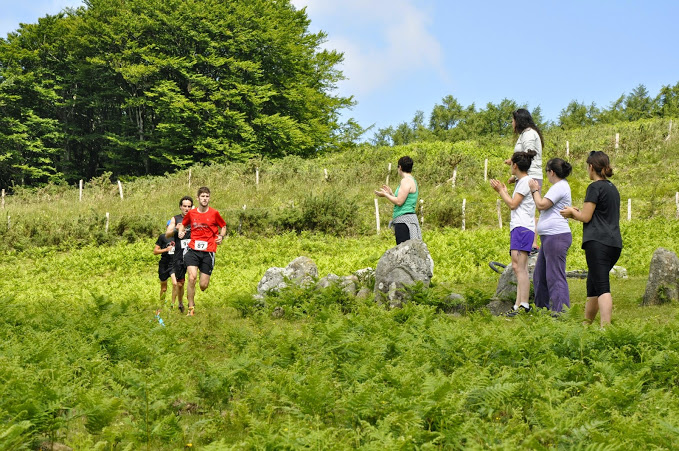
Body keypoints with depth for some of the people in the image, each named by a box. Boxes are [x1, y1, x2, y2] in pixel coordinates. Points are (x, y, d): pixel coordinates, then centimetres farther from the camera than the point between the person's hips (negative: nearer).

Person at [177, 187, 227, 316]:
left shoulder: (214, 213, 1)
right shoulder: (191, 213, 6)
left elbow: (223, 227, 15)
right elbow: (183, 224, 24)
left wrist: (221, 236, -5)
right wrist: (181, 231, 3)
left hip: (208, 251, 0)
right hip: (193, 250, 0)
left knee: (203, 286, -2)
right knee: (192, 278, -20)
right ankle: (191, 308, -8)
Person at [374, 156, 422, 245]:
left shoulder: (406, 181, -10)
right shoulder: (412, 181, 20)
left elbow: (399, 202, -17)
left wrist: (385, 195, -4)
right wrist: (391, 193, 29)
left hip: (404, 221, -10)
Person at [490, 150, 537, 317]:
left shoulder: (526, 182, -7)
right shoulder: (521, 182, 23)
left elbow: (513, 204, -11)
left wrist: (500, 190, -2)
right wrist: (503, 191, 28)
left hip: (522, 228, -11)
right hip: (517, 228, 11)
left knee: (519, 267, -16)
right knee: (518, 268, 5)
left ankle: (524, 305, -21)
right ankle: (518, 305, 3)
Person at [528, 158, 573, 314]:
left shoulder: (560, 187, -12)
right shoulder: (558, 187, 22)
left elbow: (542, 205, -16)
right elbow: (543, 207, 24)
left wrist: (535, 190, -1)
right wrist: (535, 191, 22)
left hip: (557, 237, -11)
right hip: (549, 237, 11)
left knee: (555, 277, -12)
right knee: (540, 276, 16)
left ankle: (561, 312, -12)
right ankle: (542, 309, 24)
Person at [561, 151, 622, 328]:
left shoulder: (595, 187, -7)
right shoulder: (612, 188, 19)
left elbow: (585, 217, -8)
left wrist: (572, 212, 11)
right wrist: (577, 213, 25)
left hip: (597, 242, -8)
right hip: (615, 242, 8)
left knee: (602, 287, -14)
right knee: (593, 284, 18)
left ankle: (606, 327, -22)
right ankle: (586, 323, 27)